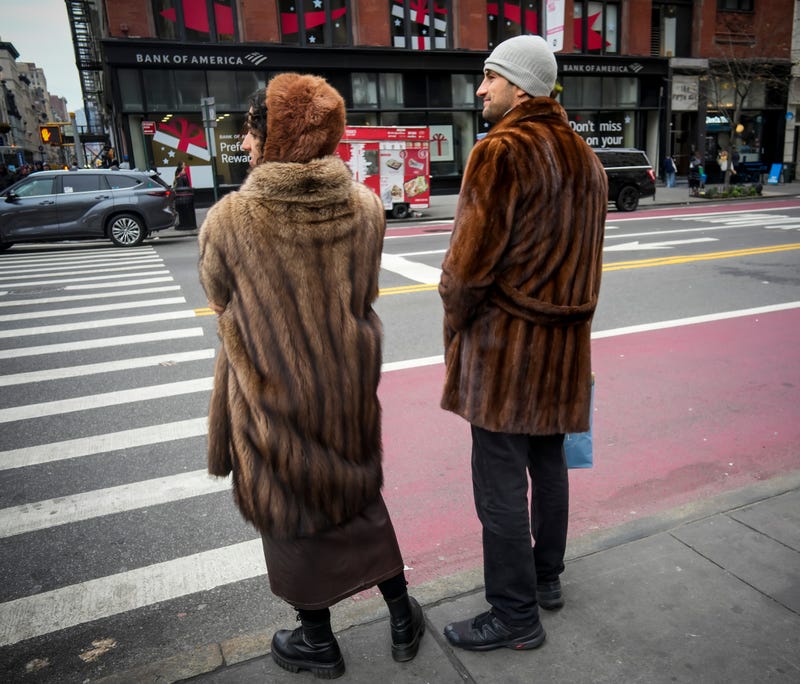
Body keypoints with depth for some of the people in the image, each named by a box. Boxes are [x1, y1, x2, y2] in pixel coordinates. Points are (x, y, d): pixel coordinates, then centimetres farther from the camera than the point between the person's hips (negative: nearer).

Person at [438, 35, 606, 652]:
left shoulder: (501, 152, -14)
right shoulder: (585, 157, 13)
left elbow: (470, 260, -18)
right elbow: (583, 258, 14)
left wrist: (455, 322, -2)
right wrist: (567, 315, 16)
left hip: (505, 342, -9)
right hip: (565, 340, 9)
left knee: (501, 483, 1)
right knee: (549, 462, 19)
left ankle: (515, 617, 15)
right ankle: (546, 577, 36)